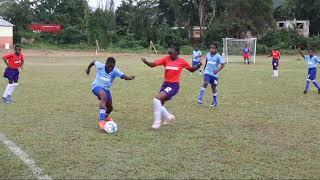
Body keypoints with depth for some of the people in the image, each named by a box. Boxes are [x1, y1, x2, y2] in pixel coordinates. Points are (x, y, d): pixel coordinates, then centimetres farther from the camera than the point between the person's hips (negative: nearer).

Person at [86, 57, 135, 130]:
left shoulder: (115, 71, -19)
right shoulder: (100, 66, -20)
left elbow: (124, 76, -36)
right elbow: (94, 62, 2)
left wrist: (129, 78, -58)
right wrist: (88, 68, 17)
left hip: (106, 88, 4)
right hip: (96, 86, -4)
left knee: (110, 108, 12)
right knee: (104, 97, -37)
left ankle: (106, 116, 51)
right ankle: (101, 121, -41)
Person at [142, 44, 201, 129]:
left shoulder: (182, 61, -4)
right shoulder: (166, 59, -1)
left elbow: (191, 69, 11)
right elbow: (153, 64, -10)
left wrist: (198, 66, -8)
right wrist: (145, 62, -29)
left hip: (174, 85, -5)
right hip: (166, 84, 5)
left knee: (157, 99, -22)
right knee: (158, 104, 10)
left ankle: (157, 122, -9)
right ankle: (169, 117, 39)